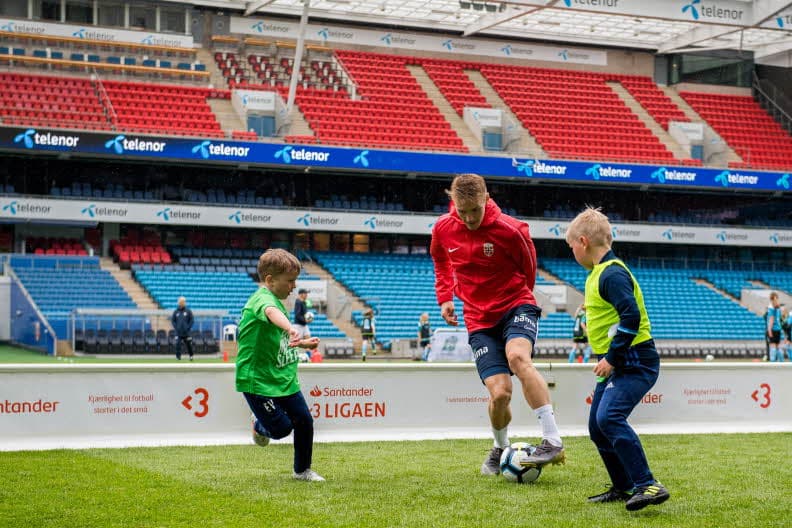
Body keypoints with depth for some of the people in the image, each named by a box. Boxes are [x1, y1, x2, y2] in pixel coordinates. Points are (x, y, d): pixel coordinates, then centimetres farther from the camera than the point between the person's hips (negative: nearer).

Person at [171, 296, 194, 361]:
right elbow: (172, 320, 9)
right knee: (178, 344, -10)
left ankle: (191, 355, 23)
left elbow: (191, 320, 3)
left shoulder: (188, 311, 2)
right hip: (178, 332, 1)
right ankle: (178, 356, -6)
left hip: (186, 332, -1)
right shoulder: (176, 311, 7)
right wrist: (176, 328, -4)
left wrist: (188, 328, -7)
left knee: (189, 344, 7)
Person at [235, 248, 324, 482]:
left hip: (284, 379, 9)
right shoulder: (262, 298, -19)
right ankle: (259, 426, 29)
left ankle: (302, 470, 26)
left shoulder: (275, 300, 13)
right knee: (281, 428, -6)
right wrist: (290, 329, -65)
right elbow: (271, 313, -46)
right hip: (257, 380, -9)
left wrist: (302, 343, 22)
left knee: (304, 421, 6)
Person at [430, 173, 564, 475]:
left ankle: (553, 441, -33)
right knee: (499, 393, -11)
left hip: (516, 306, -2)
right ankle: (500, 449, 23)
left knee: (517, 357, -35)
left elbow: (528, 269, 5)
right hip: (479, 319, 3)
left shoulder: (510, 230, -15)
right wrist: (445, 297, 10)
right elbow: (441, 261, 20)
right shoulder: (443, 229, -4)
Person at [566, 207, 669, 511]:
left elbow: (631, 316, -26)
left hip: (635, 363, -11)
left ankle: (648, 486, -26)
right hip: (615, 363, 11)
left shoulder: (612, 273, -17)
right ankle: (624, 488, 23)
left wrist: (612, 359, -23)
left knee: (609, 418, -26)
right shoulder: (599, 273, 16)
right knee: (597, 427, 12)